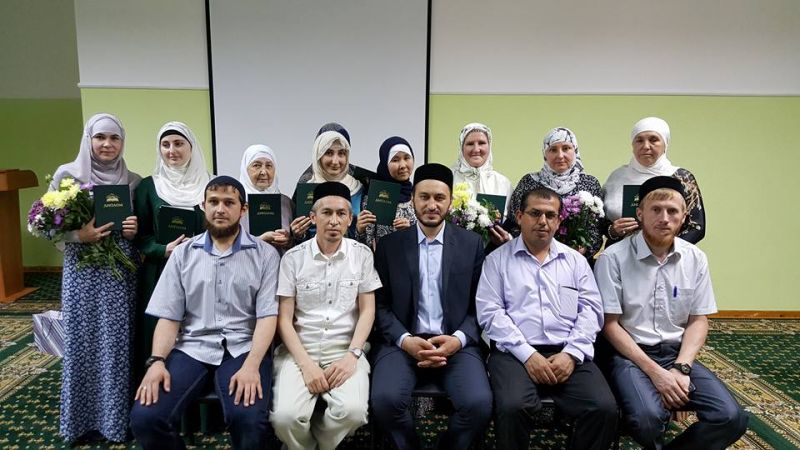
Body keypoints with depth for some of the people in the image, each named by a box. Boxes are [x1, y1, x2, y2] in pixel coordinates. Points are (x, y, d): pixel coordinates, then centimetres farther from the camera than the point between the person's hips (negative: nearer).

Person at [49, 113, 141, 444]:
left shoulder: (134, 180, 5)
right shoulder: (66, 175, 1)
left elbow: (143, 228, 12)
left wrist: (135, 231, -10)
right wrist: (79, 235, -15)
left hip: (121, 273, 1)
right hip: (82, 272, -1)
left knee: (118, 345, 5)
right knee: (82, 343, 5)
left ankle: (117, 418, 20)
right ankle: (82, 419, 22)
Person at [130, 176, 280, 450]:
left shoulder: (265, 254, 3)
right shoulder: (183, 253, 12)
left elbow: (268, 315, -6)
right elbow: (169, 316, 7)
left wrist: (251, 366, -20)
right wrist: (157, 361, -10)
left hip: (243, 349, -2)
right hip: (191, 348, 3)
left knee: (249, 419, -29)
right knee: (145, 417, -19)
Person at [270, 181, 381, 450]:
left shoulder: (362, 254, 3)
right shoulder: (293, 258, 1)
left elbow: (367, 311, 3)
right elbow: (284, 319, 0)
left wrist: (352, 355, -11)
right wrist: (306, 363, -12)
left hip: (346, 349, 0)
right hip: (300, 349, 0)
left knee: (353, 411, -27)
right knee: (285, 416, -25)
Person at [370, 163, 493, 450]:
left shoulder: (472, 243, 8)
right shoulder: (389, 245, 7)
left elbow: (480, 304, 6)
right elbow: (380, 304, 5)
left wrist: (458, 339, -11)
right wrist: (405, 340, -12)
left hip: (455, 344, 1)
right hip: (402, 342, 0)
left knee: (479, 403, -25)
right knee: (385, 399, -27)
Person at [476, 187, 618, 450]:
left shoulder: (575, 260, 17)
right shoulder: (498, 259, 8)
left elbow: (590, 310, 9)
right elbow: (489, 312, -2)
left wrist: (572, 354, -8)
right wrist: (527, 354, -12)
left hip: (567, 353, 3)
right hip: (515, 353, -2)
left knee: (604, 408, -21)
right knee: (512, 407, -30)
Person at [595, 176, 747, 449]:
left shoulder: (696, 259, 4)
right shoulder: (613, 257, -10)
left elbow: (698, 321, 8)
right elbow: (610, 324, -9)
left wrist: (680, 368, -9)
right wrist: (654, 371, -16)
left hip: (677, 354, 5)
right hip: (629, 354, -4)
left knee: (731, 417, -17)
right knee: (648, 417, -30)